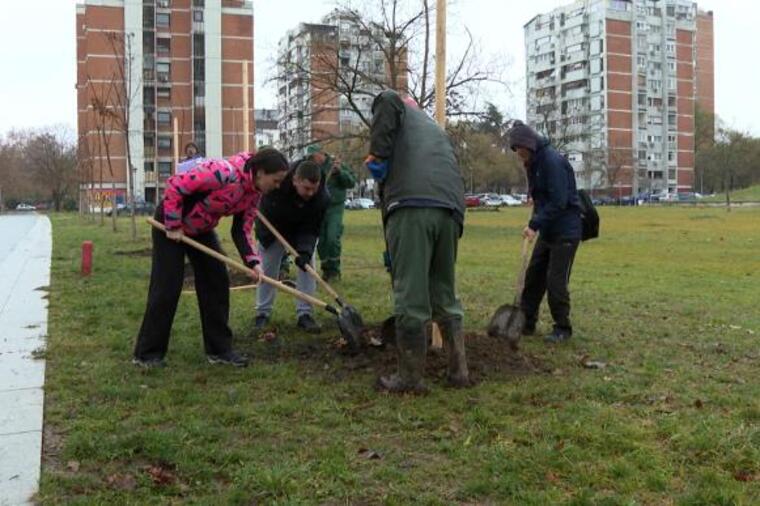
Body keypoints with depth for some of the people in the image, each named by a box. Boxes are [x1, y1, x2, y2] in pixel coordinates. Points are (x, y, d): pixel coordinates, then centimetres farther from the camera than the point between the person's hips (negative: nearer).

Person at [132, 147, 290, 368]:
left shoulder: (254, 192, -7)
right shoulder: (224, 172, -34)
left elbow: (242, 230, -1)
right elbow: (175, 185, -31)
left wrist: (253, 261, -15)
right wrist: (173, 226, -24)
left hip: (202, 229, 8)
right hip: (171, 223, -8)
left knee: (217, 282, 4)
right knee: (167, 287, -6)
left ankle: (219, 348, 13)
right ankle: (147, 353, 8)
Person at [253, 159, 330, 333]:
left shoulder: (322, 198, -34)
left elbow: (311, 229, -29)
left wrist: (305, 250, -43)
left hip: (302, 232, 1)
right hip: (273, 230, 0)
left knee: (307, 267, -9)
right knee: (267, 269, 3)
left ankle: (304, 314, -3)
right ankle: (263, 313, 15)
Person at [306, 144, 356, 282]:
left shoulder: (336, 164, -2)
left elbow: (352, 182, -4)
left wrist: (340, 172, -18)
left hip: (335, 208, -4)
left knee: (332, 239, -12)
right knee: (321, 241, 5)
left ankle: (334, 270, 1)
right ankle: (325, 270, 17)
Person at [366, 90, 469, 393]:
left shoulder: (403, 112, 22)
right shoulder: (437, 130, 38)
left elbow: (387, 100, -4)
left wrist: (378, 155, 1)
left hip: (410, 205, -6)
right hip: (450, 209, 7)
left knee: (410, 296, -3)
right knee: (445, 294, 16)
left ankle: (411, 378, 3)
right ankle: (459, 371, 18)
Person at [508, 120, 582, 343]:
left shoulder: (553, 161, -19)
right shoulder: (533, 163, 10)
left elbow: (559, 202, -25)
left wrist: (535, 224, -25)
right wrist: (535, 224, 5)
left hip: (565, 232, -9)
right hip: (547, 231, 9)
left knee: (556, 281, -4)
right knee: (533, 275, 10)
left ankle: (562, 328, 11)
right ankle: (527, 322, 19)